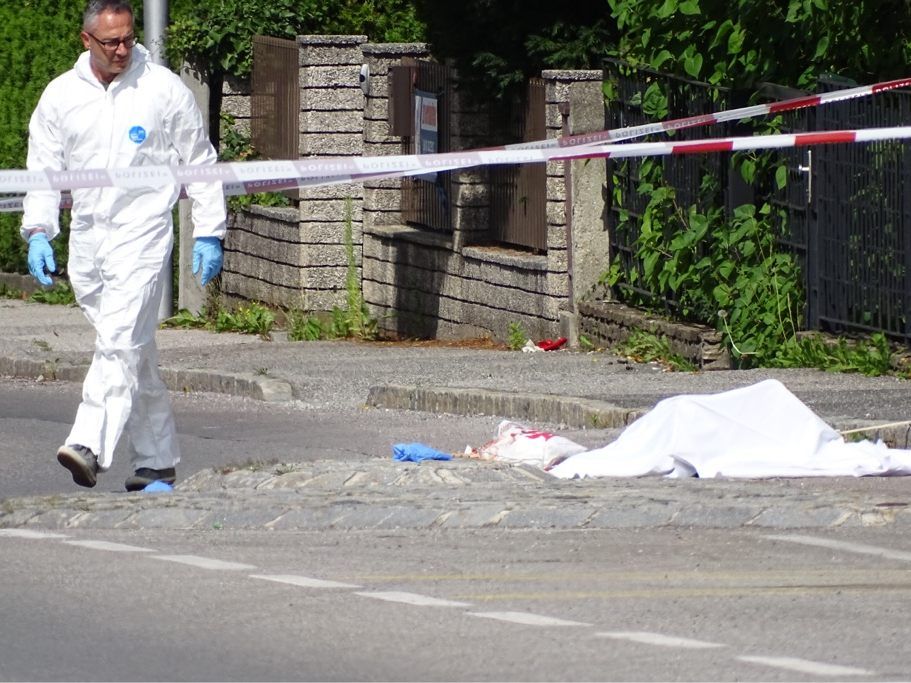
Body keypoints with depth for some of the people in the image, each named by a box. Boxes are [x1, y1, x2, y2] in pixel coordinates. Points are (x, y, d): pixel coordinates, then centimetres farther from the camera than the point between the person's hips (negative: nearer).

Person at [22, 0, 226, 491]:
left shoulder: (164, 90, 1)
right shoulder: (61, 96, 8)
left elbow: (200, 164, 7)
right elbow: (43, 169, 12)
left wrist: (209, 234, 4)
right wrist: (38, 232, 0)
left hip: (142, 234, -4)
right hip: (86, 239, 4)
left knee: (120, 342, -19)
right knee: (134, 352, 10)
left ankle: (90, 446, -29)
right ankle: (157, 460, 18)